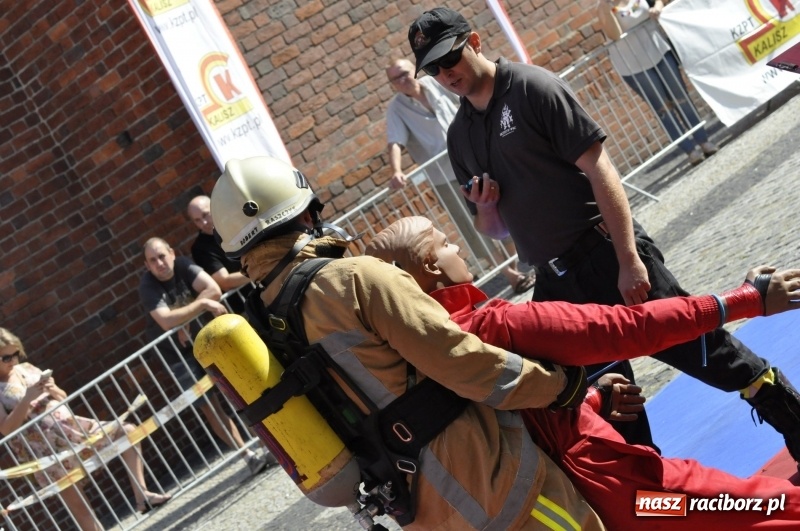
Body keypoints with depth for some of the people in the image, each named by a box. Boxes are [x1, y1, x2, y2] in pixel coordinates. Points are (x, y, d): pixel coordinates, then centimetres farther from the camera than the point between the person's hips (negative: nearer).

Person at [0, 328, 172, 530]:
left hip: (70, 428, 7)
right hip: (46, 451, -7)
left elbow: (62, 397, 16)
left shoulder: (25, 369, 11)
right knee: (78, 505, -7)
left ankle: (142, 496, -5)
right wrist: (27, 398, -23)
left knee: (127, 431, -2)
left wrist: (54, 390, -8)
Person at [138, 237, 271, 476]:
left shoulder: (183, 266, -12)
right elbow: (167, 321, -34)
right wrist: (201, 304, -33)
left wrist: (185, 318, -25)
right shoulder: (147, 286, -20)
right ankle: (250, 456, 1)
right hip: (176, 352, -3)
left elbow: (215, 291, -23)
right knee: (209, 405, -3)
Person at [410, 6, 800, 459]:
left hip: (607, 253, -6)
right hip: (556, 284, 6)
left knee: (701, 350, -2)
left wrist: (628, 261, -21)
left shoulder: (532, 88, -9)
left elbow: (599, 170, -15)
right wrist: (484, 209, -7)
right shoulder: (459, 137, 10)